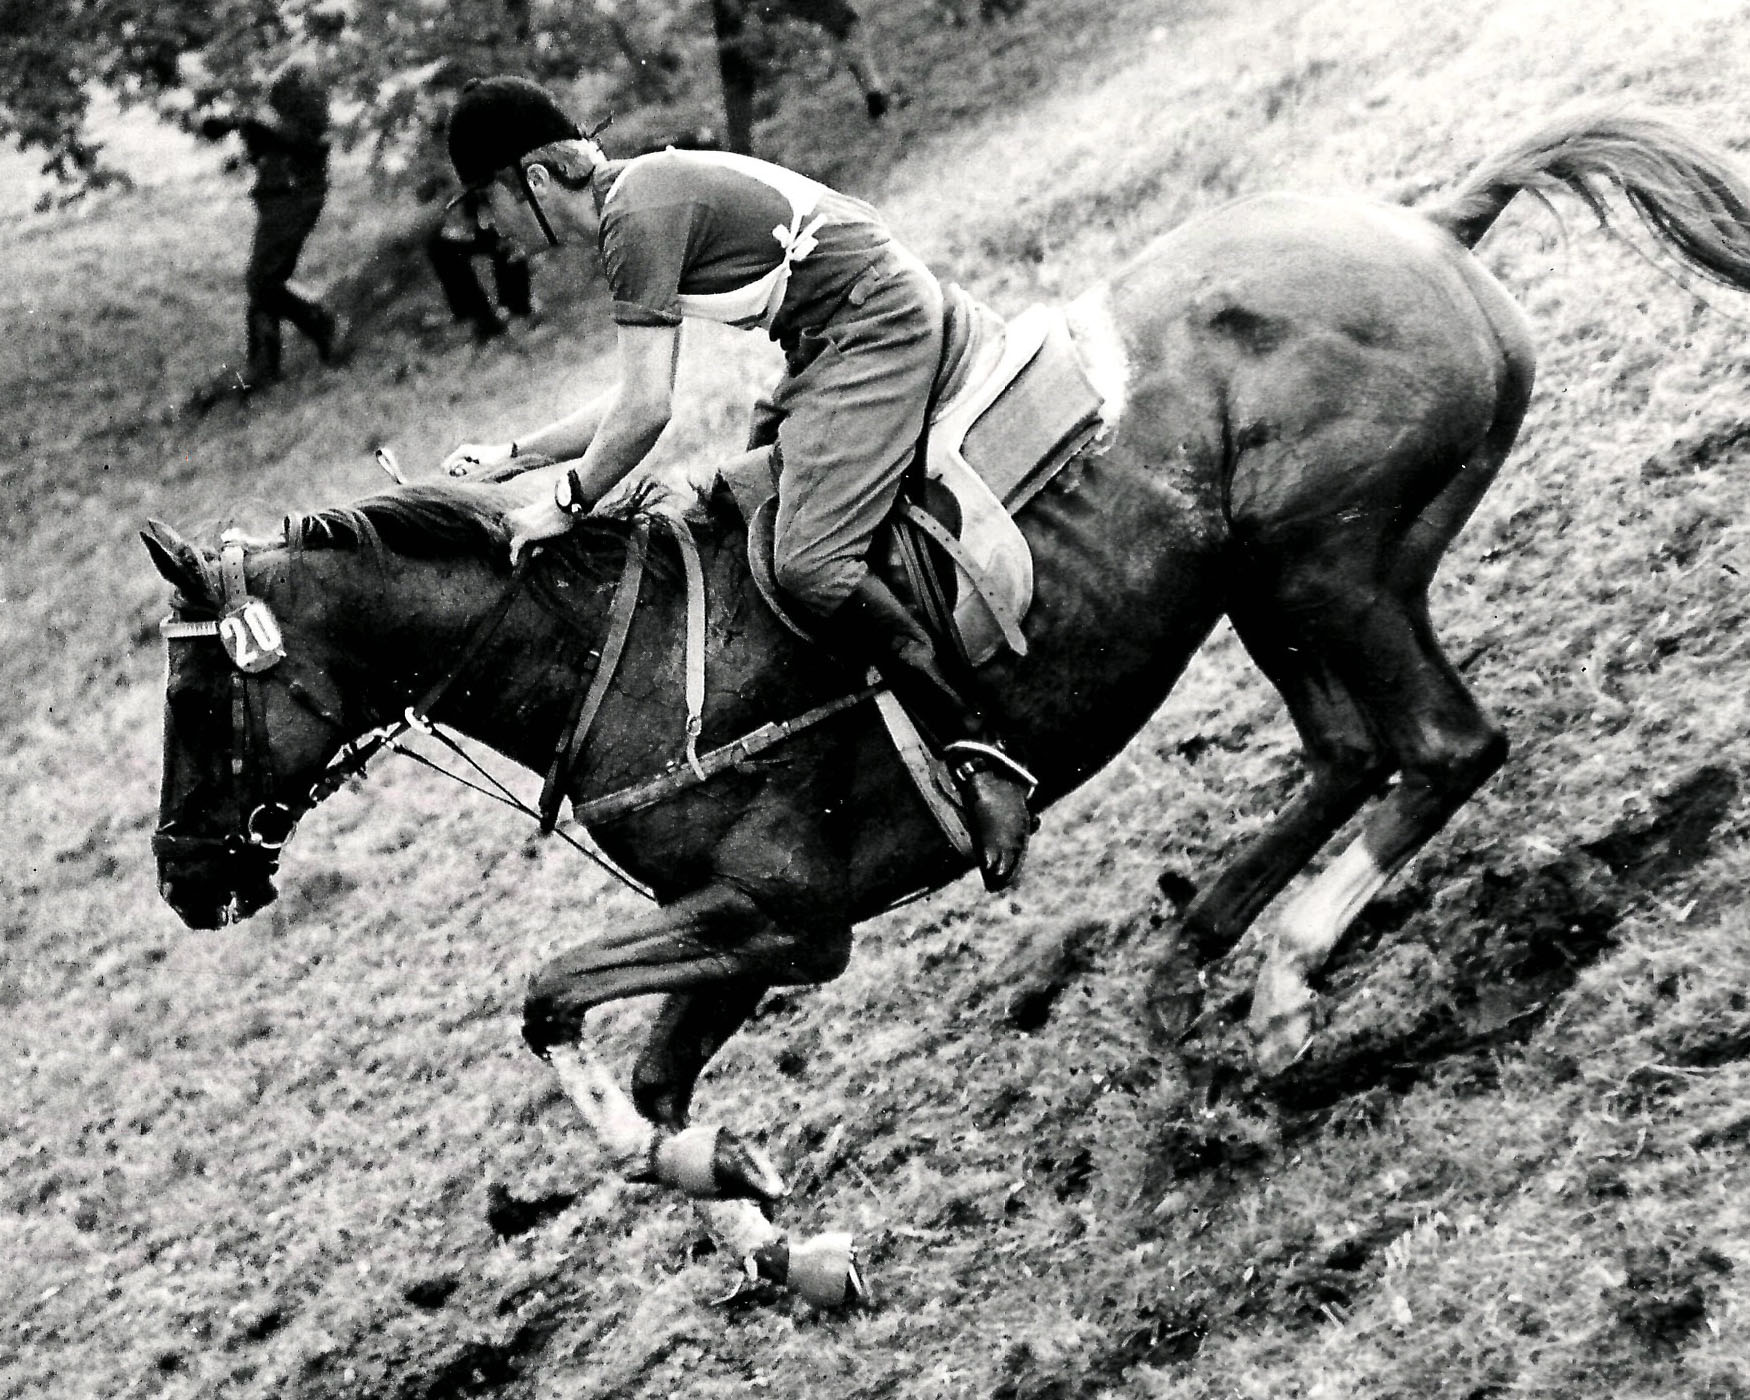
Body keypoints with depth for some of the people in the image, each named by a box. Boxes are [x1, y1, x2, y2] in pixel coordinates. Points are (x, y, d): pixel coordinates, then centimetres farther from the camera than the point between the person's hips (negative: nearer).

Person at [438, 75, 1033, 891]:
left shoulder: (639, 213, -15)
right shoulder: (649, 190, 17)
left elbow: (646, 409, -20)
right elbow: (639, 395, 24)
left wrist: (569, 502, -6)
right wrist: (513, 455, 23)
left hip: (873, 326, -11)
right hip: (834, 340, 11)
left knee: (808, 566, -21)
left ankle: (979, 752, -18)